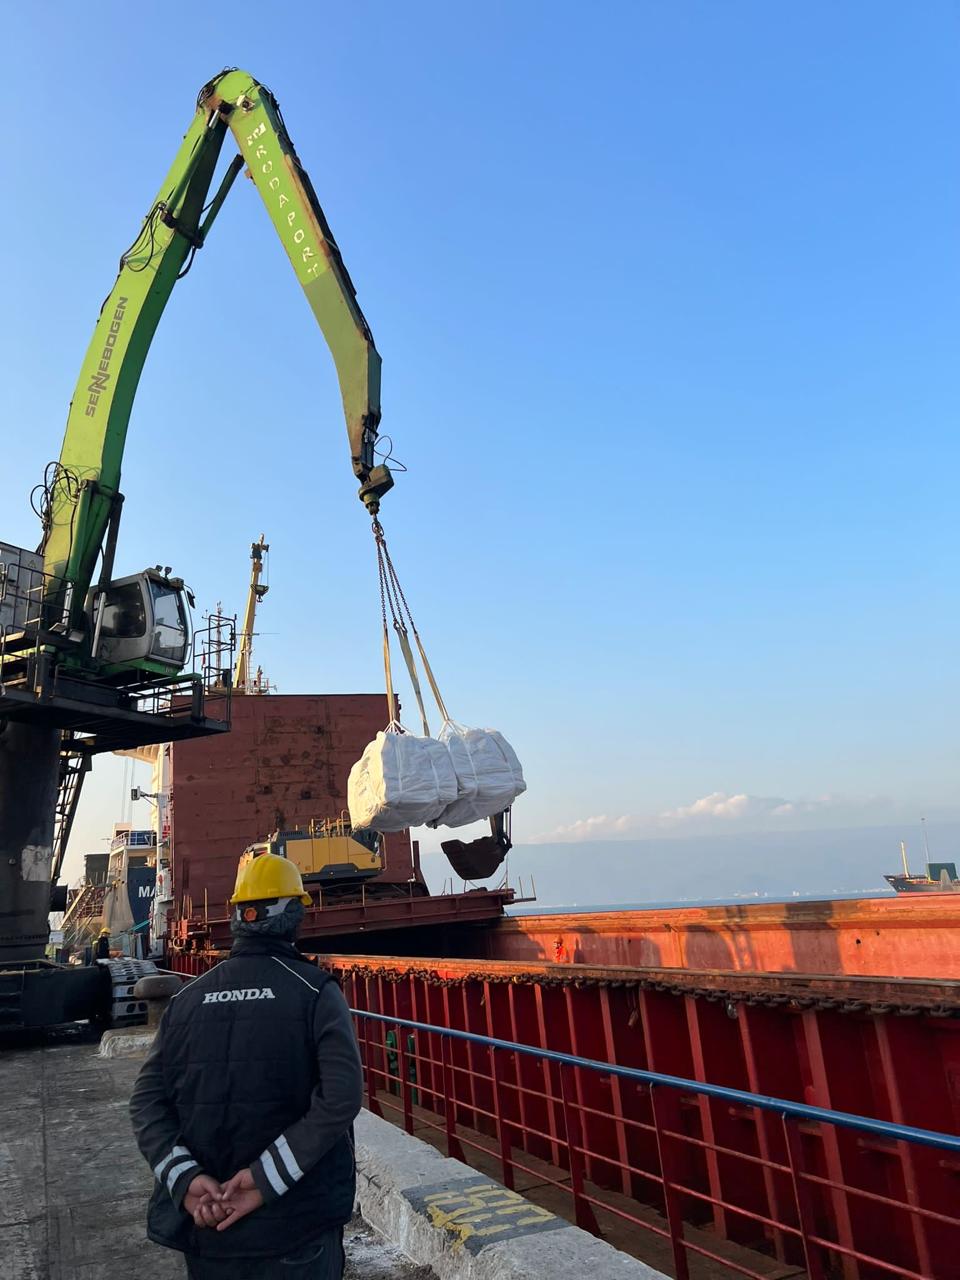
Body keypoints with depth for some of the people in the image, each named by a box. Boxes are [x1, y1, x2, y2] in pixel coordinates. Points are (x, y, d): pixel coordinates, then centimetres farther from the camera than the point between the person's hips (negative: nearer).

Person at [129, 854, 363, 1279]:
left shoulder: (188, 997, 1)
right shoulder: (314, 990, -11)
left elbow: (147, 1100, -5)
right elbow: (341, 1096, -23)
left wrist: (185, 1178, -12)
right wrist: (265, 1177, -19)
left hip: (205, 1218, 4)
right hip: (295, 1226, -3)